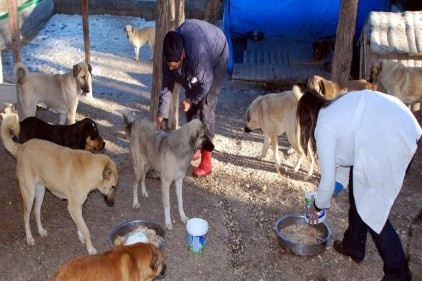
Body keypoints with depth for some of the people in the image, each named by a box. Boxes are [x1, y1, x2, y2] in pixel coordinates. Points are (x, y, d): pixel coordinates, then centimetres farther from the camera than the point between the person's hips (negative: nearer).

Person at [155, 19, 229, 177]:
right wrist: (160, 117, -14)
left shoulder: (197, 53, -45)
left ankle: (206, 160, -8)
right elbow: (166, 85, -14)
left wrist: (191, 100, -13)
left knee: (205, 106, -12)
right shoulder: (169, 56, -26)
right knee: (191, 106, 5)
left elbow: (206, 82, -28)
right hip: (193, 64, 6)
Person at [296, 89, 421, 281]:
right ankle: (353, 245, 36)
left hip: (390, 142, -10)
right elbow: (349, 153, 27)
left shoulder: (324, 128, -6)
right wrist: (338, 182, 29)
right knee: (358, 188, 21)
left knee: (371, 209, 2)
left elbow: (328, 180, 0)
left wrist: (317, 206, 17)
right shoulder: (337, 108, 18)